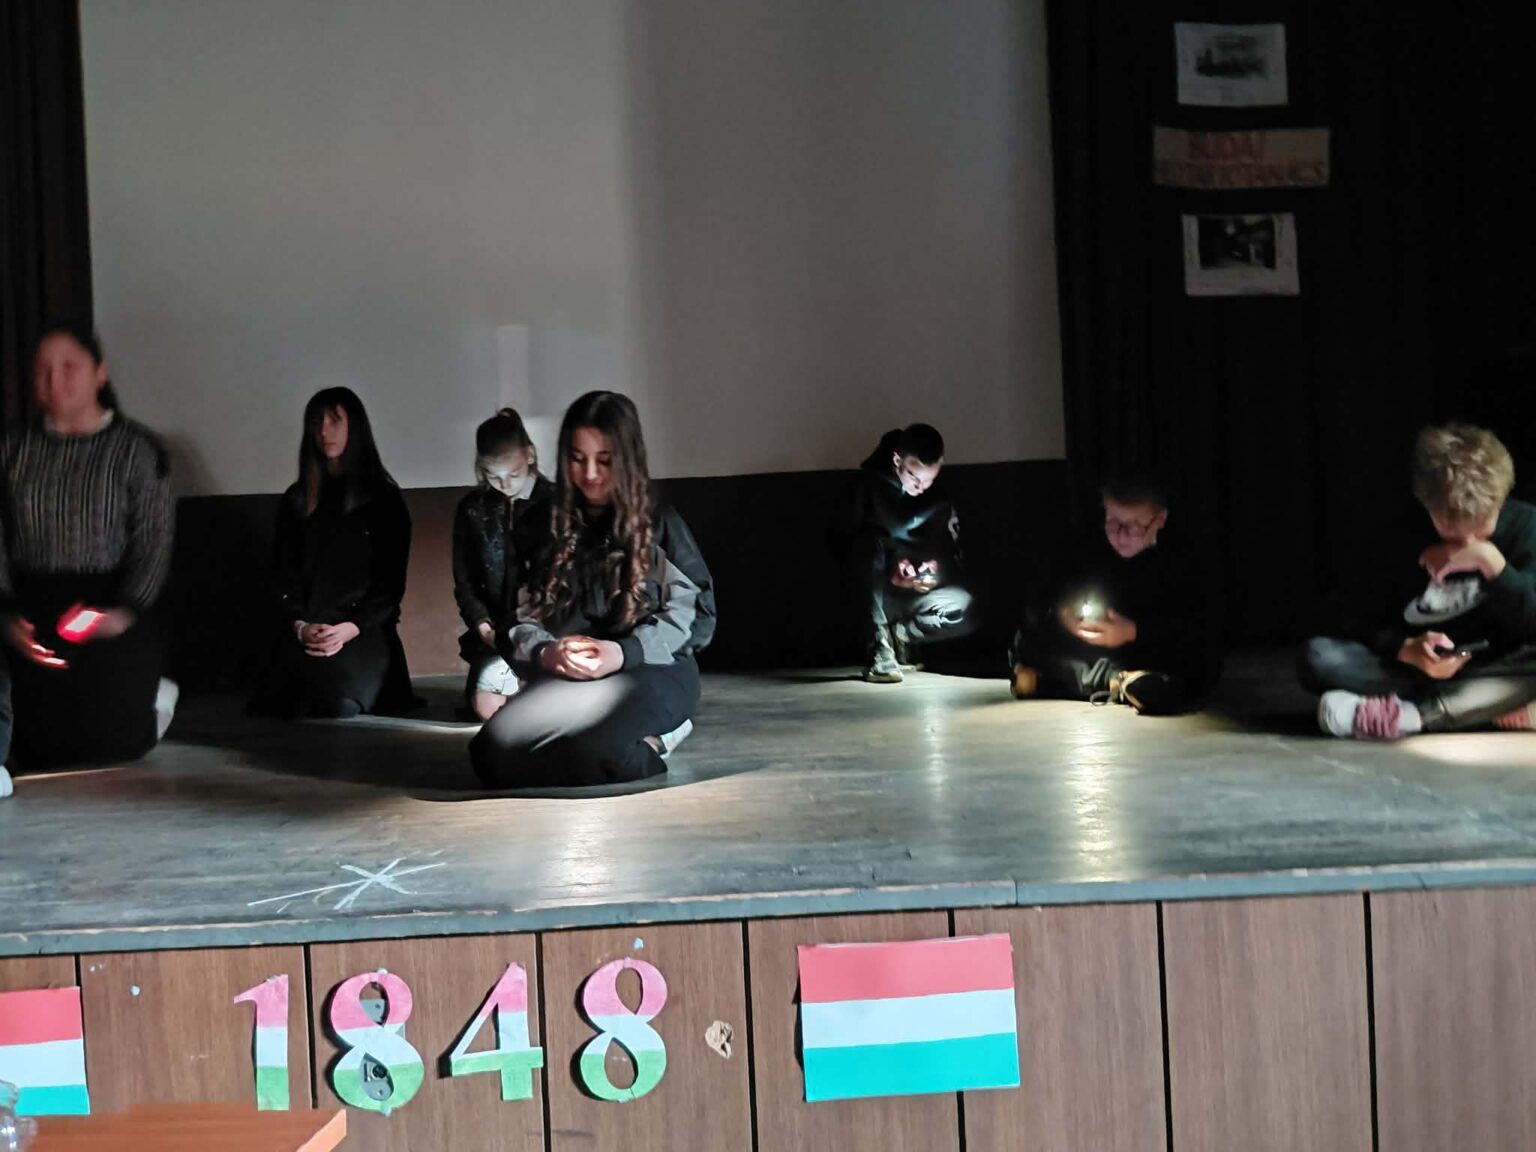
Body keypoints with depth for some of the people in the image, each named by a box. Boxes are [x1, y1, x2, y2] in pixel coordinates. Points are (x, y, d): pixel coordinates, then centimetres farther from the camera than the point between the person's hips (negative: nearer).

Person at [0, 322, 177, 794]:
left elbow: (154, 541, -5)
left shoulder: (135, 449, 0)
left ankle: (149, 698, 26)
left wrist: (124, 611, -18)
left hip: (109, 606, -2)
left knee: (108, 739, -6)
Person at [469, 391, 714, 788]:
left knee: (597, 751, -38)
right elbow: (518, 616, 7)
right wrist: (545, 653, -17)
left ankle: (645, 740, -1)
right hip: (564, 678, 4)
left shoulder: (660, 524, 8)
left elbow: (695, 611, 0)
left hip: (650, 670, -3)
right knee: (494, 753, -27)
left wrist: (626, 652, -17)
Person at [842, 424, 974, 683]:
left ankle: (898, 635, -2)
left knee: (964, 608, -27)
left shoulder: (940, 502, 2)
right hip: (872, 593, -3)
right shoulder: (872, 485, -8)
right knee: (871, 545, -34)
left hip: (912, 595, 3)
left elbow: (952, 559, -2)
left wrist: (935, 572, -23)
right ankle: (879, 649, -30)